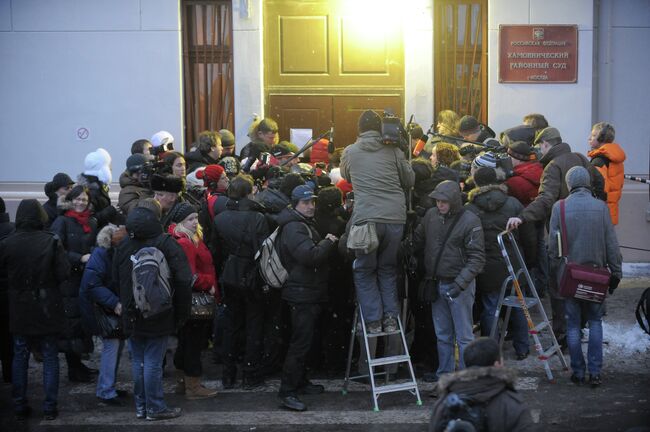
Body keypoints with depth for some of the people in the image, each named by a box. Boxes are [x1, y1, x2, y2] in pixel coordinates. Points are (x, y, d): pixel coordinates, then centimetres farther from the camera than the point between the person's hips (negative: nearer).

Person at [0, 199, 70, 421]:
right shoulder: (51, 241, -14)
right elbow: (63, 273, -14)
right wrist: (48, 281, 5)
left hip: (20, 310, 1)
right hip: (47, 309, -1)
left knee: (20, 357, 14)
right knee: (50, 357, 10)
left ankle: (20, 406, 18)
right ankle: (49, 407, 11)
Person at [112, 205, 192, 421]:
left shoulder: (123, 246, 0)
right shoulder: (166, 244, -14)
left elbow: (116, 279, 11)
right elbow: (183, 281, -15)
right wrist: (181, 313, -4)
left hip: (132, 316, 5)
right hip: (158, 316, -4)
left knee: (138, 361, 13)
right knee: (153, 362, 1)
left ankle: (141, 406, 21)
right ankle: (155, 408, 9)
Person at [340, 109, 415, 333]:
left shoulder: (350, 152, 8)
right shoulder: (394, 151, 7)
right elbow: (410, 180, 14)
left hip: (366, 218, -2)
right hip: (395, 216, 2)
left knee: (365, 271, 11)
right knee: (388, 268, 17)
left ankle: (373, 320, 6)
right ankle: (391, 317, 12)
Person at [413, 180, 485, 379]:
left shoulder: (470, 221, -12)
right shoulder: (431, 215, 3)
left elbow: (477, 257, -15)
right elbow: (418, 239, 21)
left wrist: (460, 282, -23)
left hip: (460, 285, -6)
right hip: (436, 284, 6)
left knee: (464, 336, -2)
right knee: (443, 336, 14)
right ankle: (444, 377, 23)